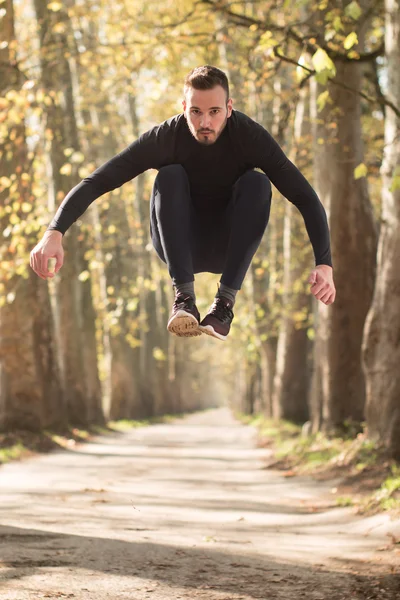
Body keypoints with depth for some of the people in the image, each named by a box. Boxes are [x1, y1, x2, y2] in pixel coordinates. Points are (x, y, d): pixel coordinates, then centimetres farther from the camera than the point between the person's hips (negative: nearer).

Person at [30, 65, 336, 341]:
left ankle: (226, 302, -30)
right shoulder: (165, 137, -20)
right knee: (170, 176, -27)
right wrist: (55, 232, -40)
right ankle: (184, 298, -36)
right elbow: (96, 182, -24)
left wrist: (324, 264, -39)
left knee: (257, 182, -27)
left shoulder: (250, 136, -21)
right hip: (180, 247, 0)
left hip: (230, 248, 0)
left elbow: (307, 199, -24)